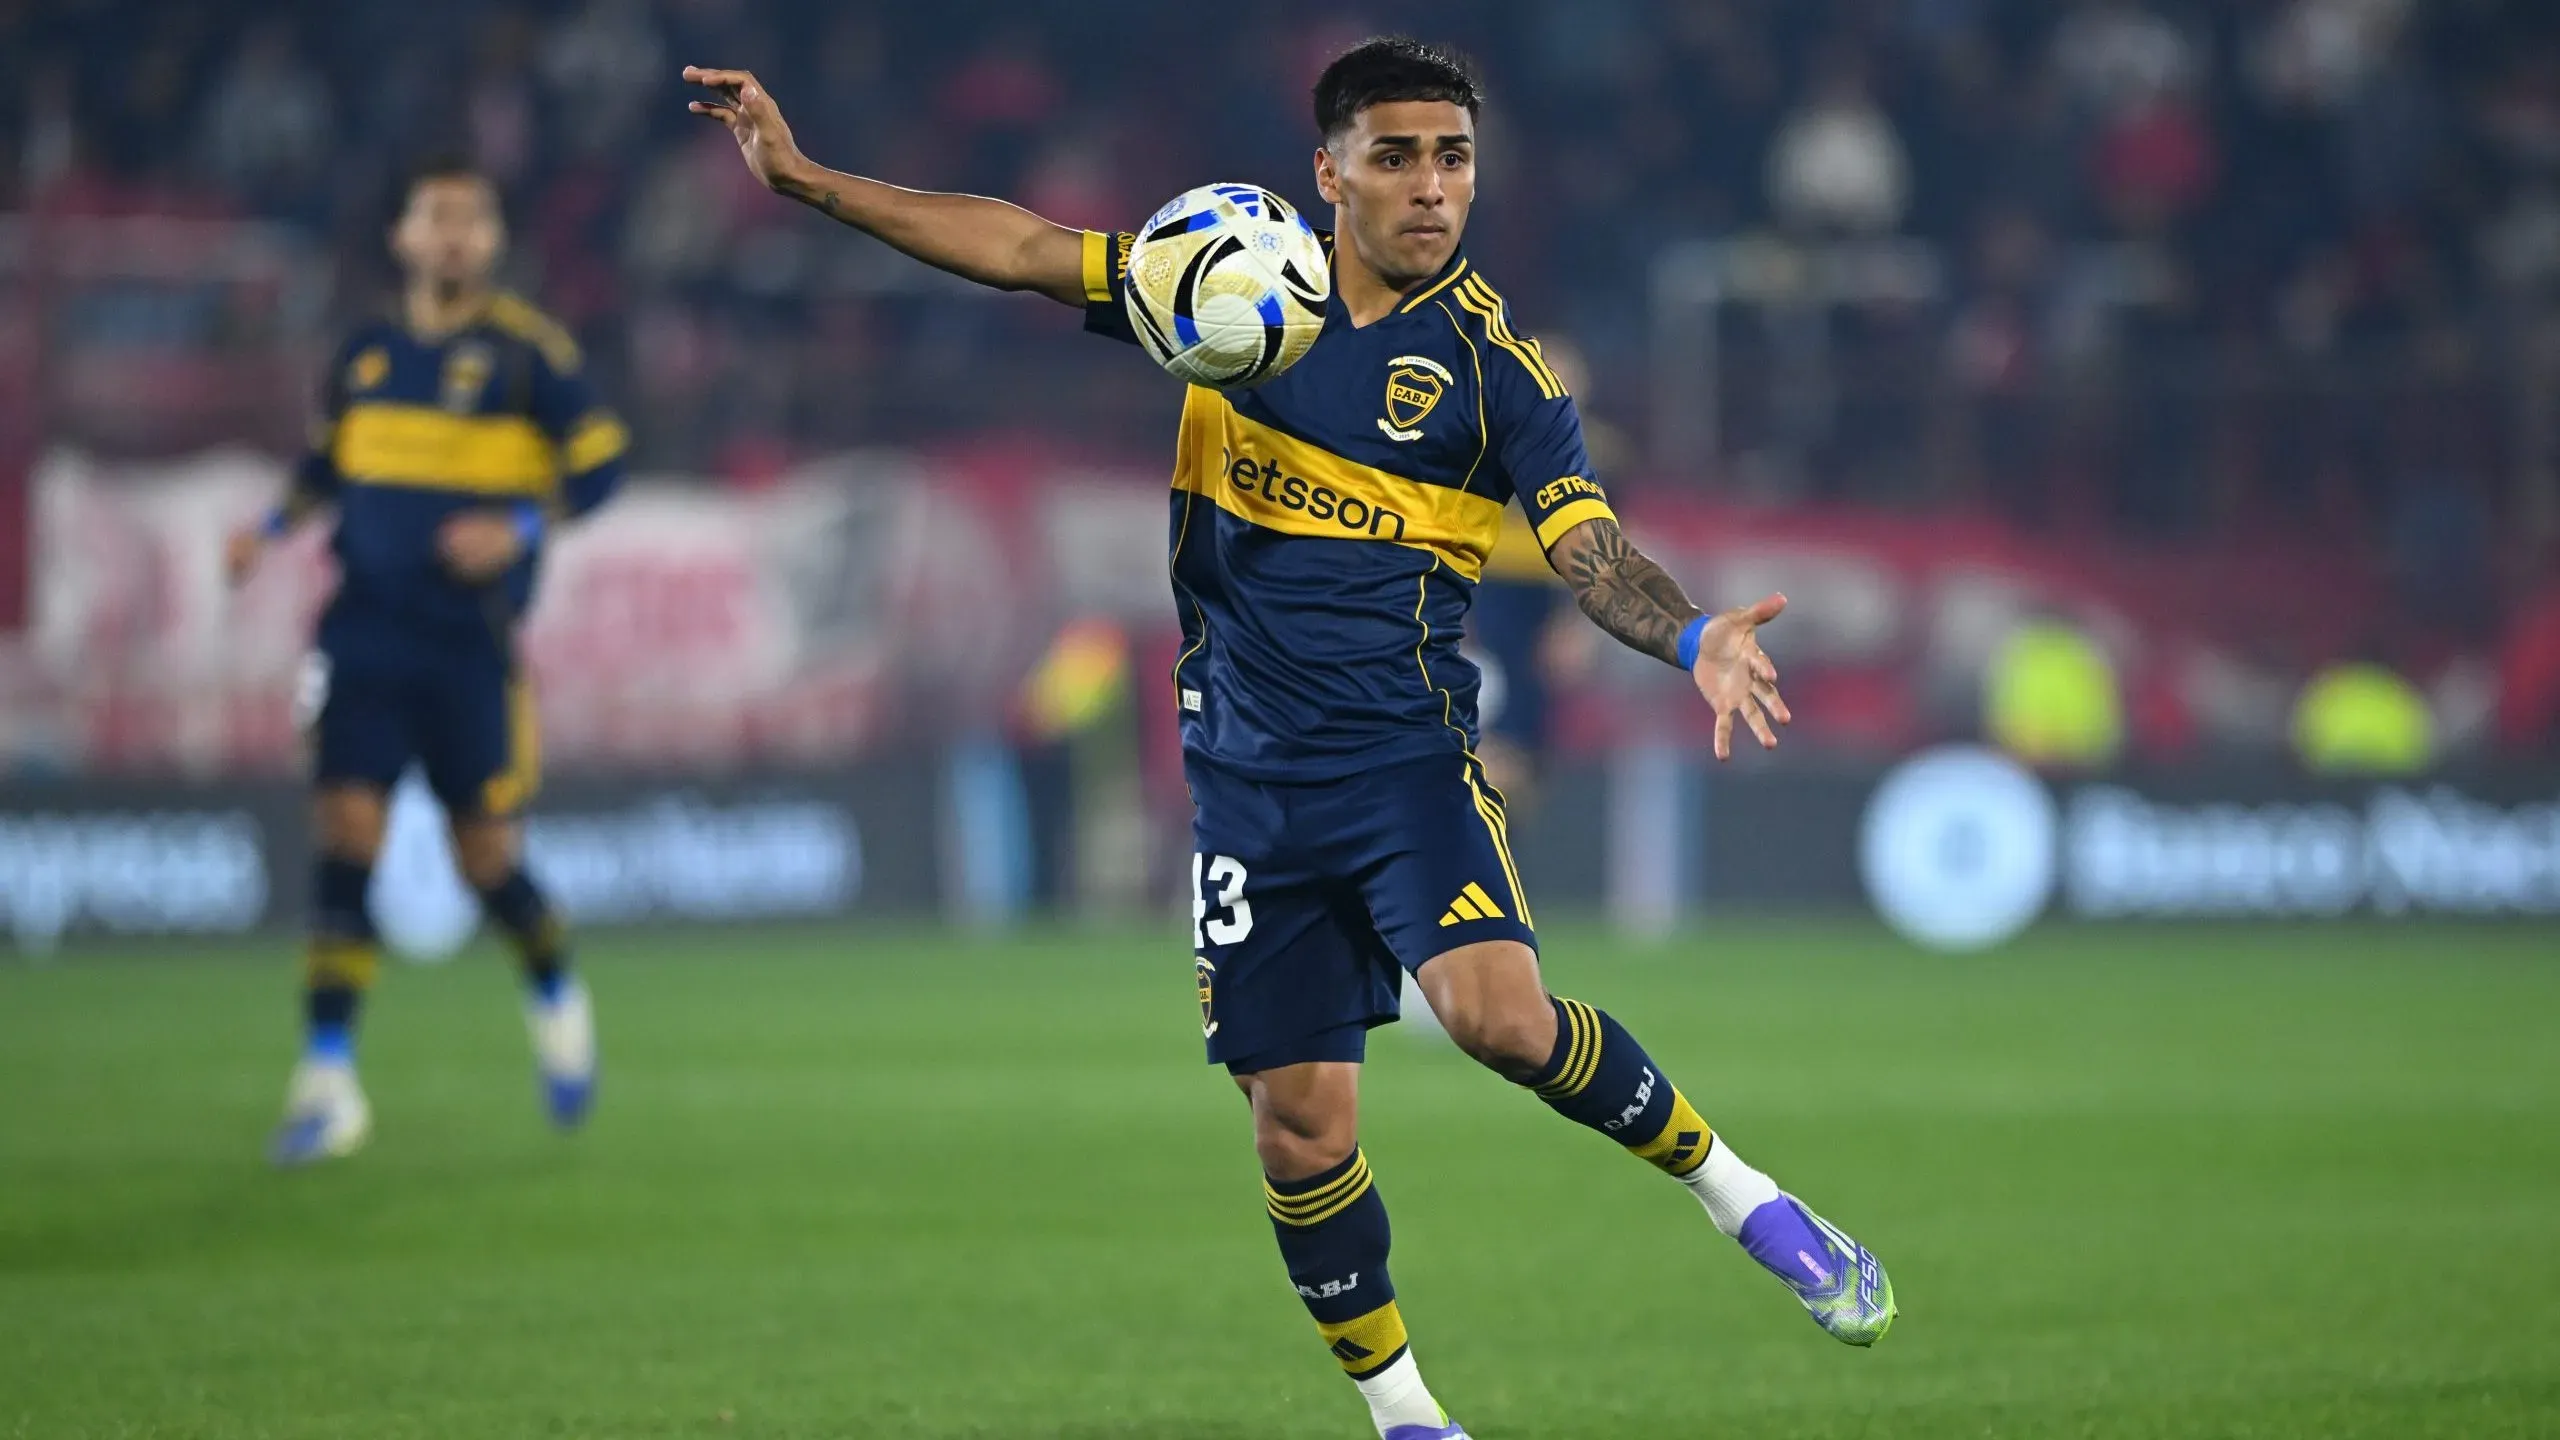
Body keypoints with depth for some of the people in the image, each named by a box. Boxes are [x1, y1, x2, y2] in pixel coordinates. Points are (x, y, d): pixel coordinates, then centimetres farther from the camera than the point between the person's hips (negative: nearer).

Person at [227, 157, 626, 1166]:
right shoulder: (366, 354, 8)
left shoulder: (528, 353, -4)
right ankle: (329, 1078, -10)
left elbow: (599, 467, -3)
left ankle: (554, 999, 35)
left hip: (473, 639, -3)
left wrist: (520, 528, -18)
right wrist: (276, 528, 4)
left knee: (485, 855, 2)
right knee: (345, 829, -10)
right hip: (366, 629, 3)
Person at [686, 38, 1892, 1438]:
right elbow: (1023, 250, 7)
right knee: (1299, 1117, 2)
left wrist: (1693, 636, -34)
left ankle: (1742, 1195, -5)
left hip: (1406, 750, -3)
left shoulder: (1491, 360, -5)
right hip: (1250, 770, 3)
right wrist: (807, 178, 2)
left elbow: (1592, 550, -12)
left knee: (1499, 1013, -27)